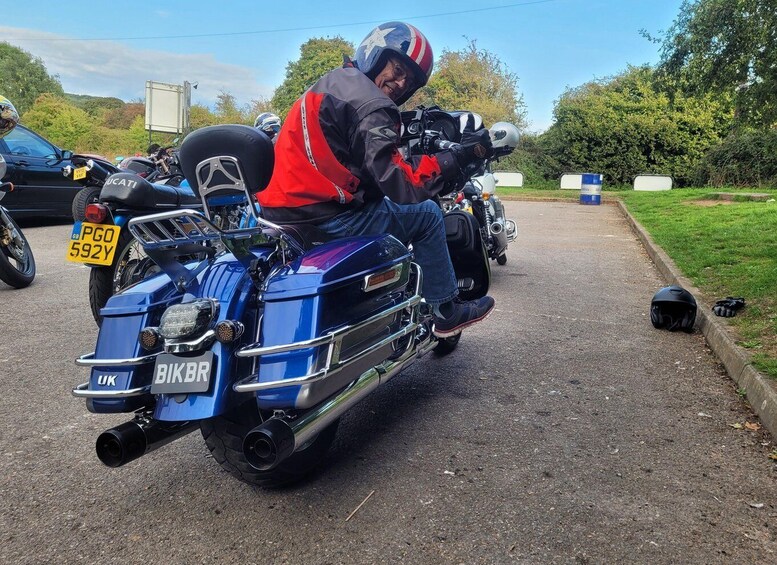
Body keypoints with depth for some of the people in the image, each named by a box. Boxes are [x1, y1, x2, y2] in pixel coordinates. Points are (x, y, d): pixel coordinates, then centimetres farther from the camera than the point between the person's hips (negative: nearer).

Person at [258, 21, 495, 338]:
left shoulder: (334, 79, 16)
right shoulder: (370, 105, -13)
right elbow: (400, 185, -22)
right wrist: (457, 157, -19)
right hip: (324, 218, -9)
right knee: (426, 214, 6)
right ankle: (446, 311, 17)